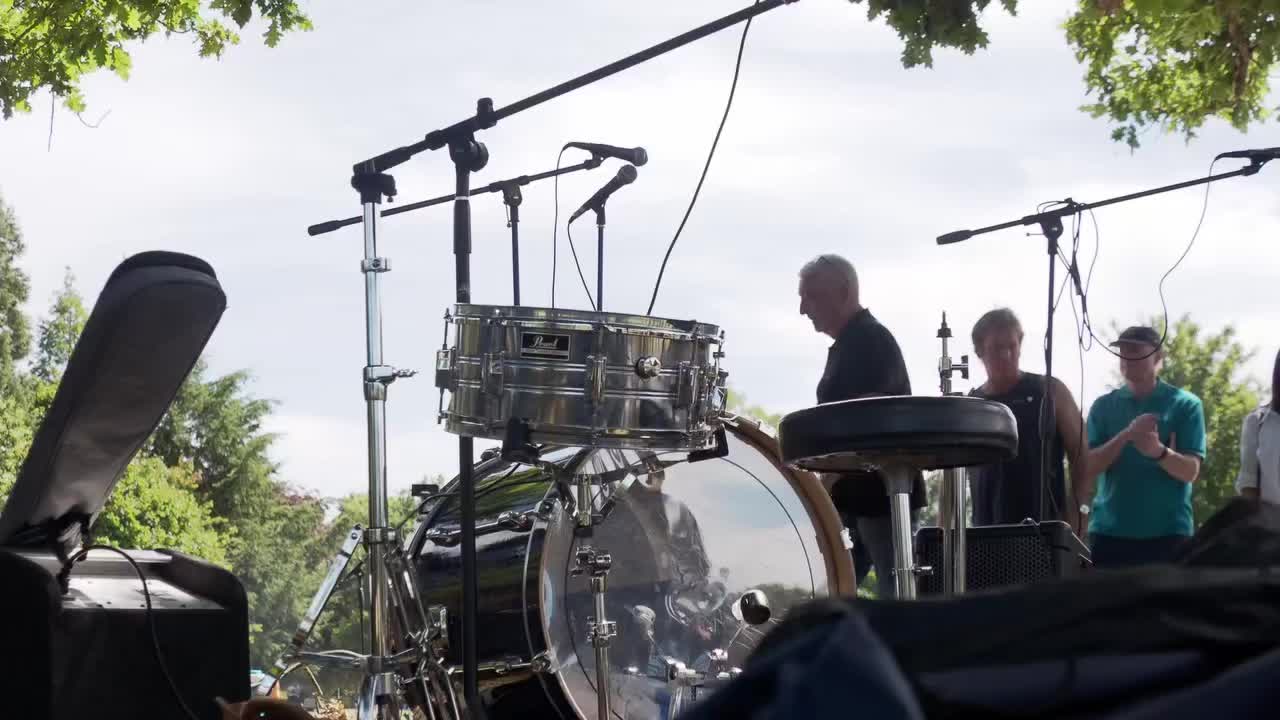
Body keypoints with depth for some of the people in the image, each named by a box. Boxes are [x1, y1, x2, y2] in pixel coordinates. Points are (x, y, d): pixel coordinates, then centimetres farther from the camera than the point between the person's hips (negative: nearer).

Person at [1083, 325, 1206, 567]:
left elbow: (1191, 471, -5)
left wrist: (1159, 451, -27)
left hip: (1166, 532, -2)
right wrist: (1126, 435, -17)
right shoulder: (1104, 406, 10)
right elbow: (1088, 467, -1)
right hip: (1110, 531, 2)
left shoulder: (1184, 405, 3)